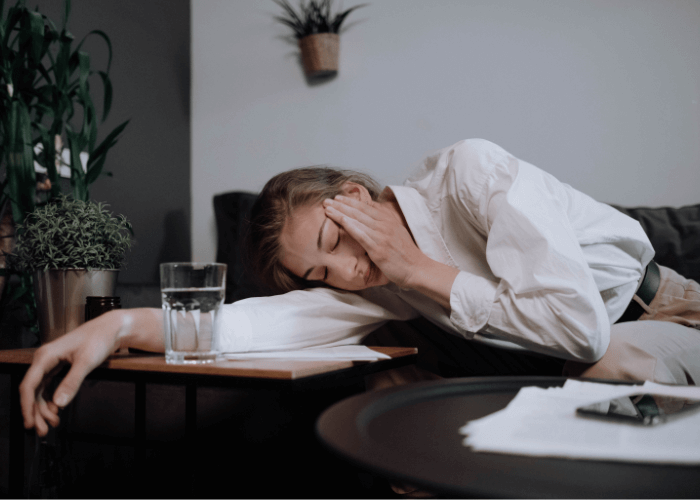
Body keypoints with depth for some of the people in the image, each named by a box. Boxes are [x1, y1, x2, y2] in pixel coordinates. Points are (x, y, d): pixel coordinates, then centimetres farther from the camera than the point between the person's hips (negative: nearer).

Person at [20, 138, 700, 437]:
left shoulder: (471, 172, -25)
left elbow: (580, 325, -32)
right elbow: (271, 321, -21)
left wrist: (419, 270, -26)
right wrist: (120, 325, -33)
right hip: (576, 348, 6)